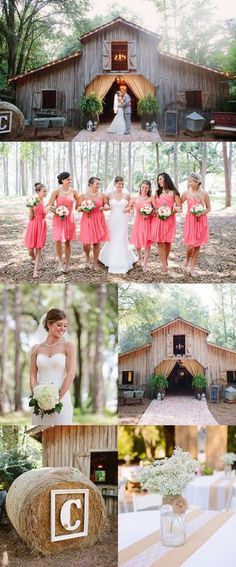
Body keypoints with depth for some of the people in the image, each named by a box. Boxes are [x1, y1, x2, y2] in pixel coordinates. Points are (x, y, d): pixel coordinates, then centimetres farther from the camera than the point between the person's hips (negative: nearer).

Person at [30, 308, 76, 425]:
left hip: (61, 398, -2)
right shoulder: (36, 348, 8)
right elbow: (33, 376, 7)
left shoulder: (68, 346, 1)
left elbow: (71, 374, -6)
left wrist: (57, 398, -11)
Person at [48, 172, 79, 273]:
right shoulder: (57, 191, -7)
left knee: (68, 242, 6)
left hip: (69, 218, 2)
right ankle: (60, 261, 7)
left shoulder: (73, 191, 1)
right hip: (58, 218, -2)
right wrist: (56, 211, -20)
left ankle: (67, 264, 19)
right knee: (58, 240, -12)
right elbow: (50, 206, -4)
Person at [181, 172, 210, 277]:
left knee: (197, 245, 5)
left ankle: (192, 267, 17)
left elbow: (208, 208, 2)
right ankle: (187, 259, 23)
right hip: (190, 220, 0)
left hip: (201, 221, 0)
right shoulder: (186, 193, -2)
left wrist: (201, 213, -15)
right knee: (190, 245, -10)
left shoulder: (204, 194, -5)